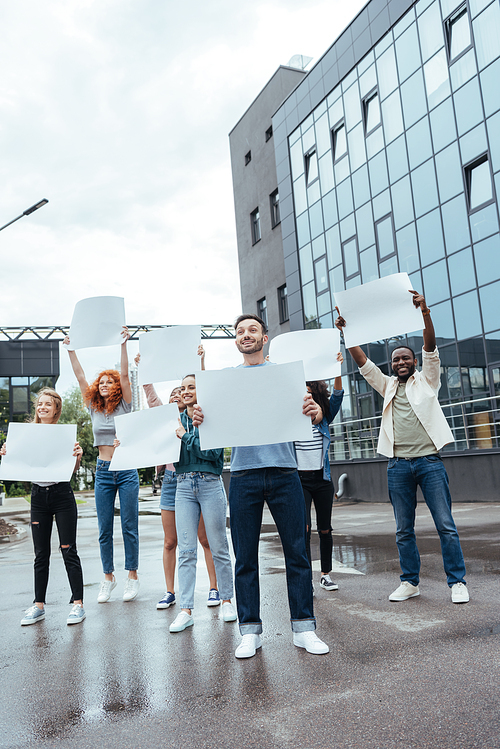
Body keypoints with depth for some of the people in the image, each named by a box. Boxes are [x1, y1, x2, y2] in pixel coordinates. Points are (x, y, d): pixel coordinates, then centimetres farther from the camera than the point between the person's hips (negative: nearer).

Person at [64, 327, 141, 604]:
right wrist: (71, 350, 2)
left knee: (129, 527, 1)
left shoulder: (124, 406, 0)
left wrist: (123, 344, -19)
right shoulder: (94, 409, 8)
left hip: (126, 470, -3)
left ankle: (132, 576, 13)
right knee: (104, 529, 7)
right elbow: (80, 377, 5)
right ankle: (108, 577, 20)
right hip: (103, 471, 3)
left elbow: (125, 375, -11)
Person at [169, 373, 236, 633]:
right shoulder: (177, 421, 13)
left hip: (210, 484, -3)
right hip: (184, 486, 4)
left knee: (218, 547, 5)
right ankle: (186, 610, 5)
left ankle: (226, 601, 20)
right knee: (185, 550, 1)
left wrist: (185, 436, -12)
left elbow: (213, 452, -12)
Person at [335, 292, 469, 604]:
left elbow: (431, 348, -5)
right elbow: (363, 363, 10)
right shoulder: (387, 386, 17)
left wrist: (425, 312, -19)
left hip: (429, 460, -3)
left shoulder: (427, 379, 9)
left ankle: (458, 582, 7)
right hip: (398, 464, 3)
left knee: (446, 525, -2)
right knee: (404, 529, 8)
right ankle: (410, 582, 18)